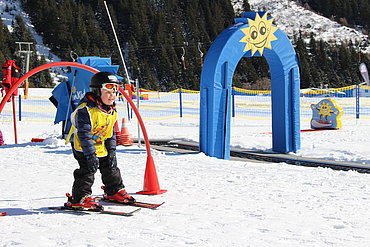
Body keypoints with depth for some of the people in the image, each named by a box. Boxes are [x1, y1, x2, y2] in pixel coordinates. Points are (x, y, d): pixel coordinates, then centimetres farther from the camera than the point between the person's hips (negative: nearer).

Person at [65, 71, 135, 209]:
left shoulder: (111, 110, 2)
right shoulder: (85, 110, -25)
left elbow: (111, 131, 11)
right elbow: (84, 133, -28)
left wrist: (111, 149, 5)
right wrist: (90, 154, -31)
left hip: (101, 146, 8)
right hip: (83, 146, -8)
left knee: (111, 167, 14)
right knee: (87, 170, -14)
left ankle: (114, 191, 33)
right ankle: (79, 198, -6)